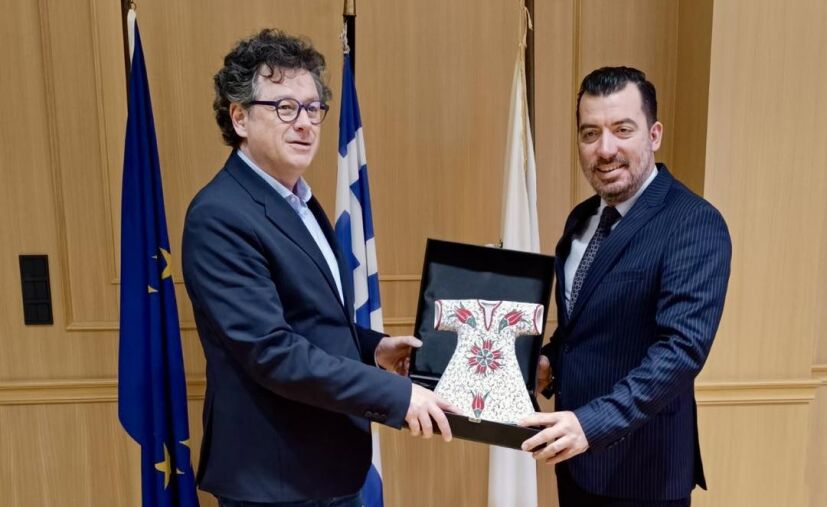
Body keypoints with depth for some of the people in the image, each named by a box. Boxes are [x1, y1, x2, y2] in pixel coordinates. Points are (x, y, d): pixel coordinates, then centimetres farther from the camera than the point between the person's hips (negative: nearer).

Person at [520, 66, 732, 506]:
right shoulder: (581, 219, 6)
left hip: (641, 468, -7)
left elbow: (683, 347, -26)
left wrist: (594, 422, -33)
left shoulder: (694, 223, -17)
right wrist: (549, 360, -2)